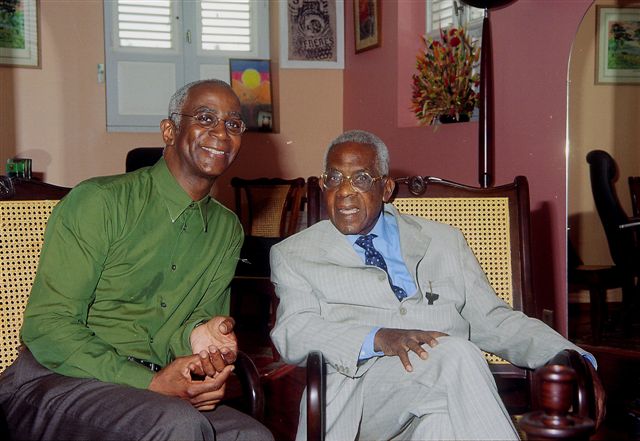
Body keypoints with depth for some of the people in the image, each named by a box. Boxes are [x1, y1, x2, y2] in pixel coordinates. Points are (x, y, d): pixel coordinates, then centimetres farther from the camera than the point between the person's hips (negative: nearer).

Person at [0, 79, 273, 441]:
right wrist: (150, 383, -23)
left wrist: (197, 335, -15)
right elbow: (46, 326, -13)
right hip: (52, 384, -5)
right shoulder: (101, 201, -8)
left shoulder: (227, 229, 13)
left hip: (152, 391, 5)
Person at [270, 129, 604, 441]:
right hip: (359, 397, -1)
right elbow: (293, 332, 0)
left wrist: (570, 358, 2)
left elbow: (492, 322, 20)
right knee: (456, 354, -30)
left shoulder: (443, 241, 23)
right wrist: (378, 338, -19)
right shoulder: (292, 255, 16)